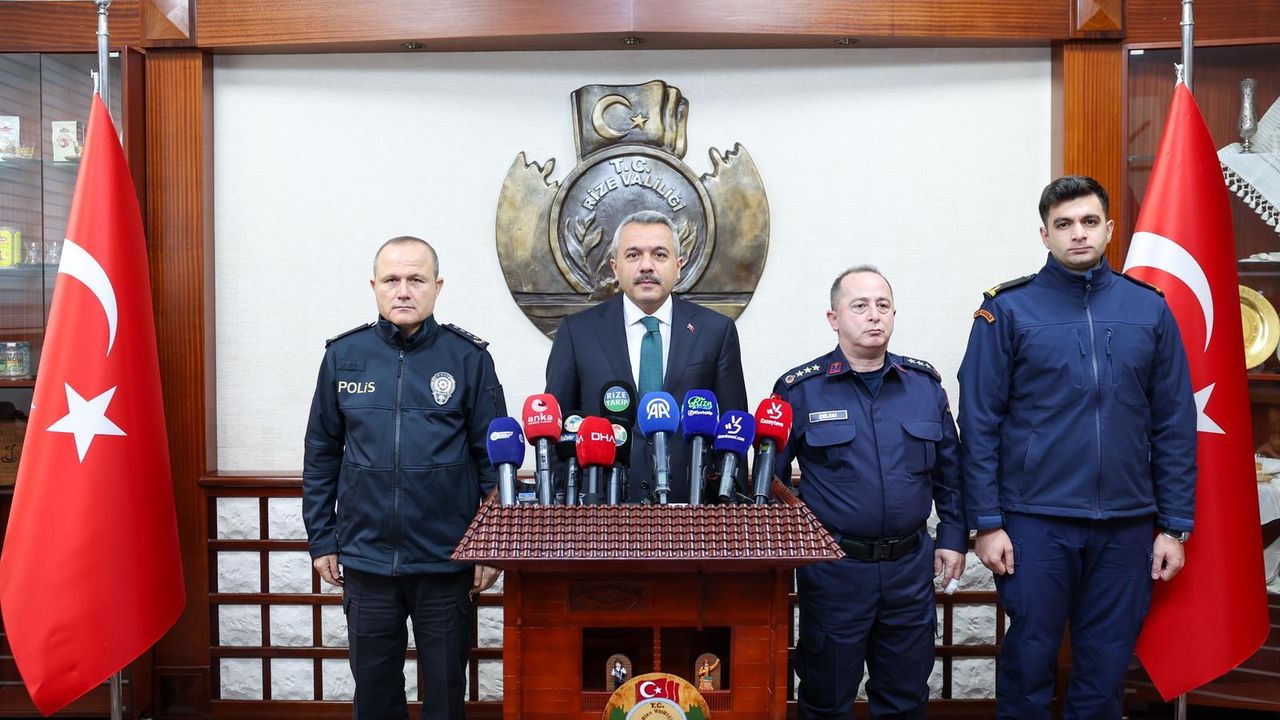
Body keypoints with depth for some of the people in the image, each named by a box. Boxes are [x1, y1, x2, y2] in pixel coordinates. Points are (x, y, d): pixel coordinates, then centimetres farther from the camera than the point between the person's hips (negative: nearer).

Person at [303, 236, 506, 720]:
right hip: (366, 559, 2)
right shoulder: (344, 356, 2)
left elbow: (495, 458, -2)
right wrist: (321, 541, 6)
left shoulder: (468, 358, -4)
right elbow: (321, 456, 7)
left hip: (446, 561, -1)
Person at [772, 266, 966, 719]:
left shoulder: (925, 384, 4)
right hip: (833, 568, -3)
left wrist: (953, 536, 8)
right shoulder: (800, 389, -8)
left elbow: (950, 468, 12)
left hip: (911, 565, 3)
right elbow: (770, 478, -3)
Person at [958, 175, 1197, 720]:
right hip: (1036, 521, -2)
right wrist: (986, 523, -8)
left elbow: (1175, 425, 8)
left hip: (1126, 524, 3)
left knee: (1107, 662, 13)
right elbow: (979, 424, -5)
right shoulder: (1008, 310, -3)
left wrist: (1174, 526, 5)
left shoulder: (1149, 308, 6)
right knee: (1029, 657, 7)